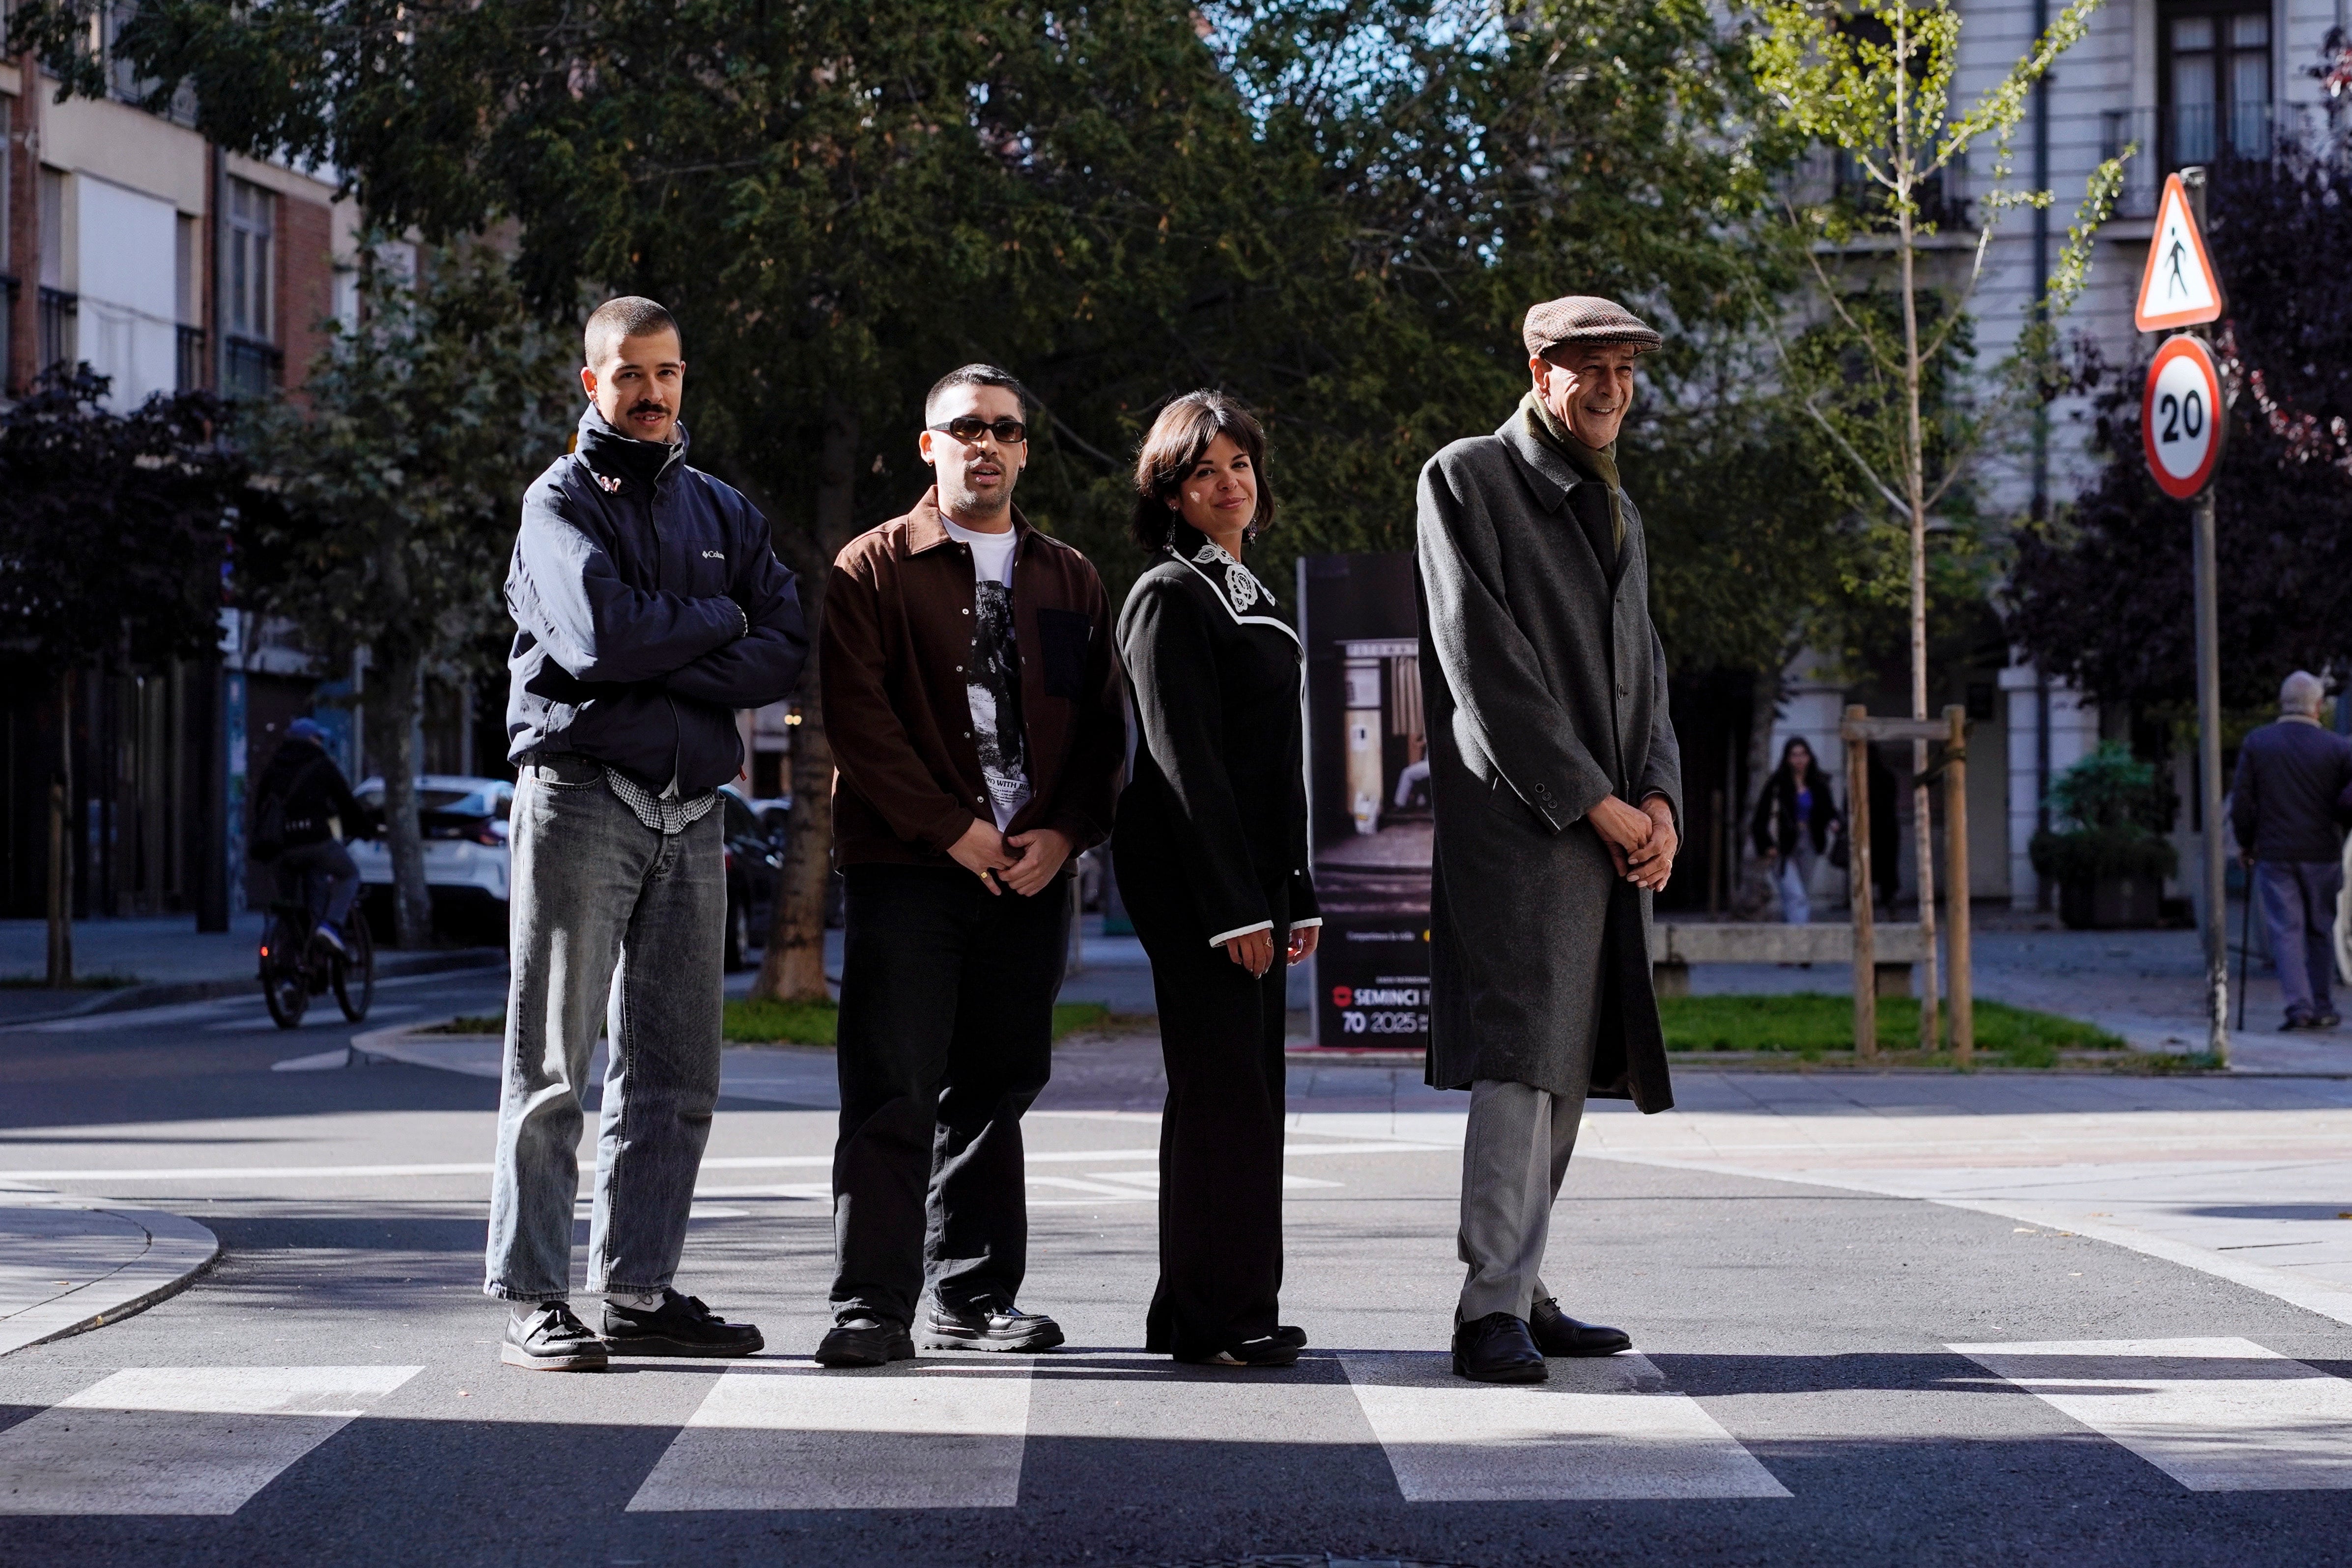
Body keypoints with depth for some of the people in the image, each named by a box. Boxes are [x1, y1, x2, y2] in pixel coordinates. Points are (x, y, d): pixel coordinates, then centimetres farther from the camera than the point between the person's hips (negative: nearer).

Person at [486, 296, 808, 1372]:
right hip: (581, 795, -5)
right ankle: (533, 1301, -3)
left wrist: (663, 669, -10)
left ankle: (638, 1290, 13)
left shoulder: (723, 512, 17)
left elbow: (785, 652, 4)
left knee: (674, 1072, 6)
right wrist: (716, 620, -2)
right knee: (552, 1065, -5)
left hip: (692, 810, 6)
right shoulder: (561, 500, 1)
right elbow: (601, 635, -16)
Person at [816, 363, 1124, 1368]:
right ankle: (874, 1308, -5)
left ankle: (975, 1300, 17)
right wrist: (949, 830, -12)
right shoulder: (874, 568, 3)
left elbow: (1102, 724, 12)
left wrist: (1064, 834, -4)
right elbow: (857, 713, -6)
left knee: (994, 1091, 9)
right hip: (906, 870, -4)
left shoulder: (1069, 581, 15)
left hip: (1033, 872, 4)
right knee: (893, 1092, -7)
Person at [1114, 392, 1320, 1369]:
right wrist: (1234, 906, -20)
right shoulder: (1170, 595, -9)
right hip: (1194, 875, -9)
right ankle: (1204, 1316, -5)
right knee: (1220, 1085, -9)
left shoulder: (1248, 596, 20)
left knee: (1249, 1087, 10)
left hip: (1251, 872, 9)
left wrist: (1296, 896, 18)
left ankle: (1242, 1307, 15)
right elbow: (1184, 759, -16)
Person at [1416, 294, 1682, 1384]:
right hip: (1514, 825, -8)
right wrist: (1593, 803, -12)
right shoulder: (1466, 481, -2)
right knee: (1518, 1059, -14)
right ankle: (1492, 1312, -14)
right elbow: (1483, 666, -10)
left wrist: (1659, 801, 2)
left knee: (1564, 1071, 7)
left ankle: (1519, 1291, 12)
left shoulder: (1617, 515, 23)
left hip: (1614, 837, 8)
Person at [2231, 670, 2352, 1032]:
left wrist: (2246, 842, 11)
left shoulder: (2256, 744, -1)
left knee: (2285, 930, 1)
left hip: (2274, 853, 0)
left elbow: (2242, 802, -1)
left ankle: (2299, 1006, -11)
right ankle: (2321, 1008, 17)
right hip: (2322, 853, 0)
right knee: (2320, 930, 13)